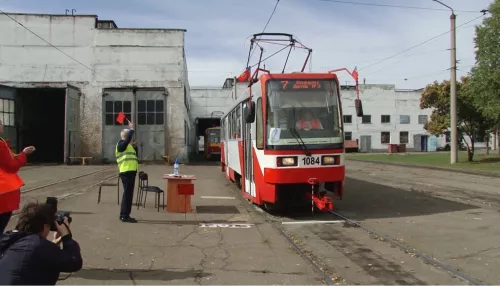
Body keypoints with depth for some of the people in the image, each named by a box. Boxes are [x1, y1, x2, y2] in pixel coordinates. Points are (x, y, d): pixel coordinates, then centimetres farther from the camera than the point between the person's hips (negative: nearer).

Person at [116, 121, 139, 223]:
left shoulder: (128, 145, 22)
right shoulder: (121, 144, -6)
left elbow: (135, 155, 24)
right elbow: (127, 140, -27)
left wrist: (135, 146, 11)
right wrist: (131, 129, -20)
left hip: (131, 172, 10)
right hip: (126, 172, -10)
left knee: (129, 194, 12)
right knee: (127, 194, -9)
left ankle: (124, 215, 18)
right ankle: (124, 216, -5)